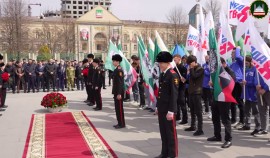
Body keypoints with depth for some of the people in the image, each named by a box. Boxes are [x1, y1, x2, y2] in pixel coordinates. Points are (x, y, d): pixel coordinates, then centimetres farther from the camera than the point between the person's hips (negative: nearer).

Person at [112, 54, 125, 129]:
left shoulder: (119, 70, -16)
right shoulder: (116, 69, 13)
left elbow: (120, 82, -21)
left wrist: (119, 94, -22)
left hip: (119, 92, -10)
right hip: (116, 92, 10)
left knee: (119, 108, -3)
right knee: (117, 108, 13)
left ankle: (122, 124, 5)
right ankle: (120, 123, 21)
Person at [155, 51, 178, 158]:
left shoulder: (173, 75, -14)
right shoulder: (162, 74, 12)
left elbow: (174, 94, -18)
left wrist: (171, 111, -20)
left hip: (168, 110, -8)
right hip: (161, 109, 8)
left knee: (171, 132, 2)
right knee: (163, 132, 15)